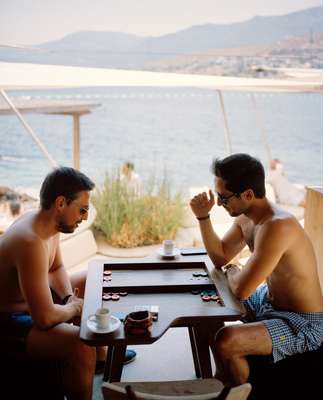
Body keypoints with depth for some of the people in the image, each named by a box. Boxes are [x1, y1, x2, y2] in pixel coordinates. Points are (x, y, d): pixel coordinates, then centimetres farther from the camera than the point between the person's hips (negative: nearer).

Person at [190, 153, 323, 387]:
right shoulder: (245, 217, -3)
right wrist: (203, 217, -5)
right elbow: (220, 256, 8)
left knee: (225, 342, -29)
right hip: (269, 300, 10)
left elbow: (241, 290, -33)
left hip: (303, 324, -10)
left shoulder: (277, 226, -33)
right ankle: (223, 375, 35)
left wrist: (231, 271, -10)